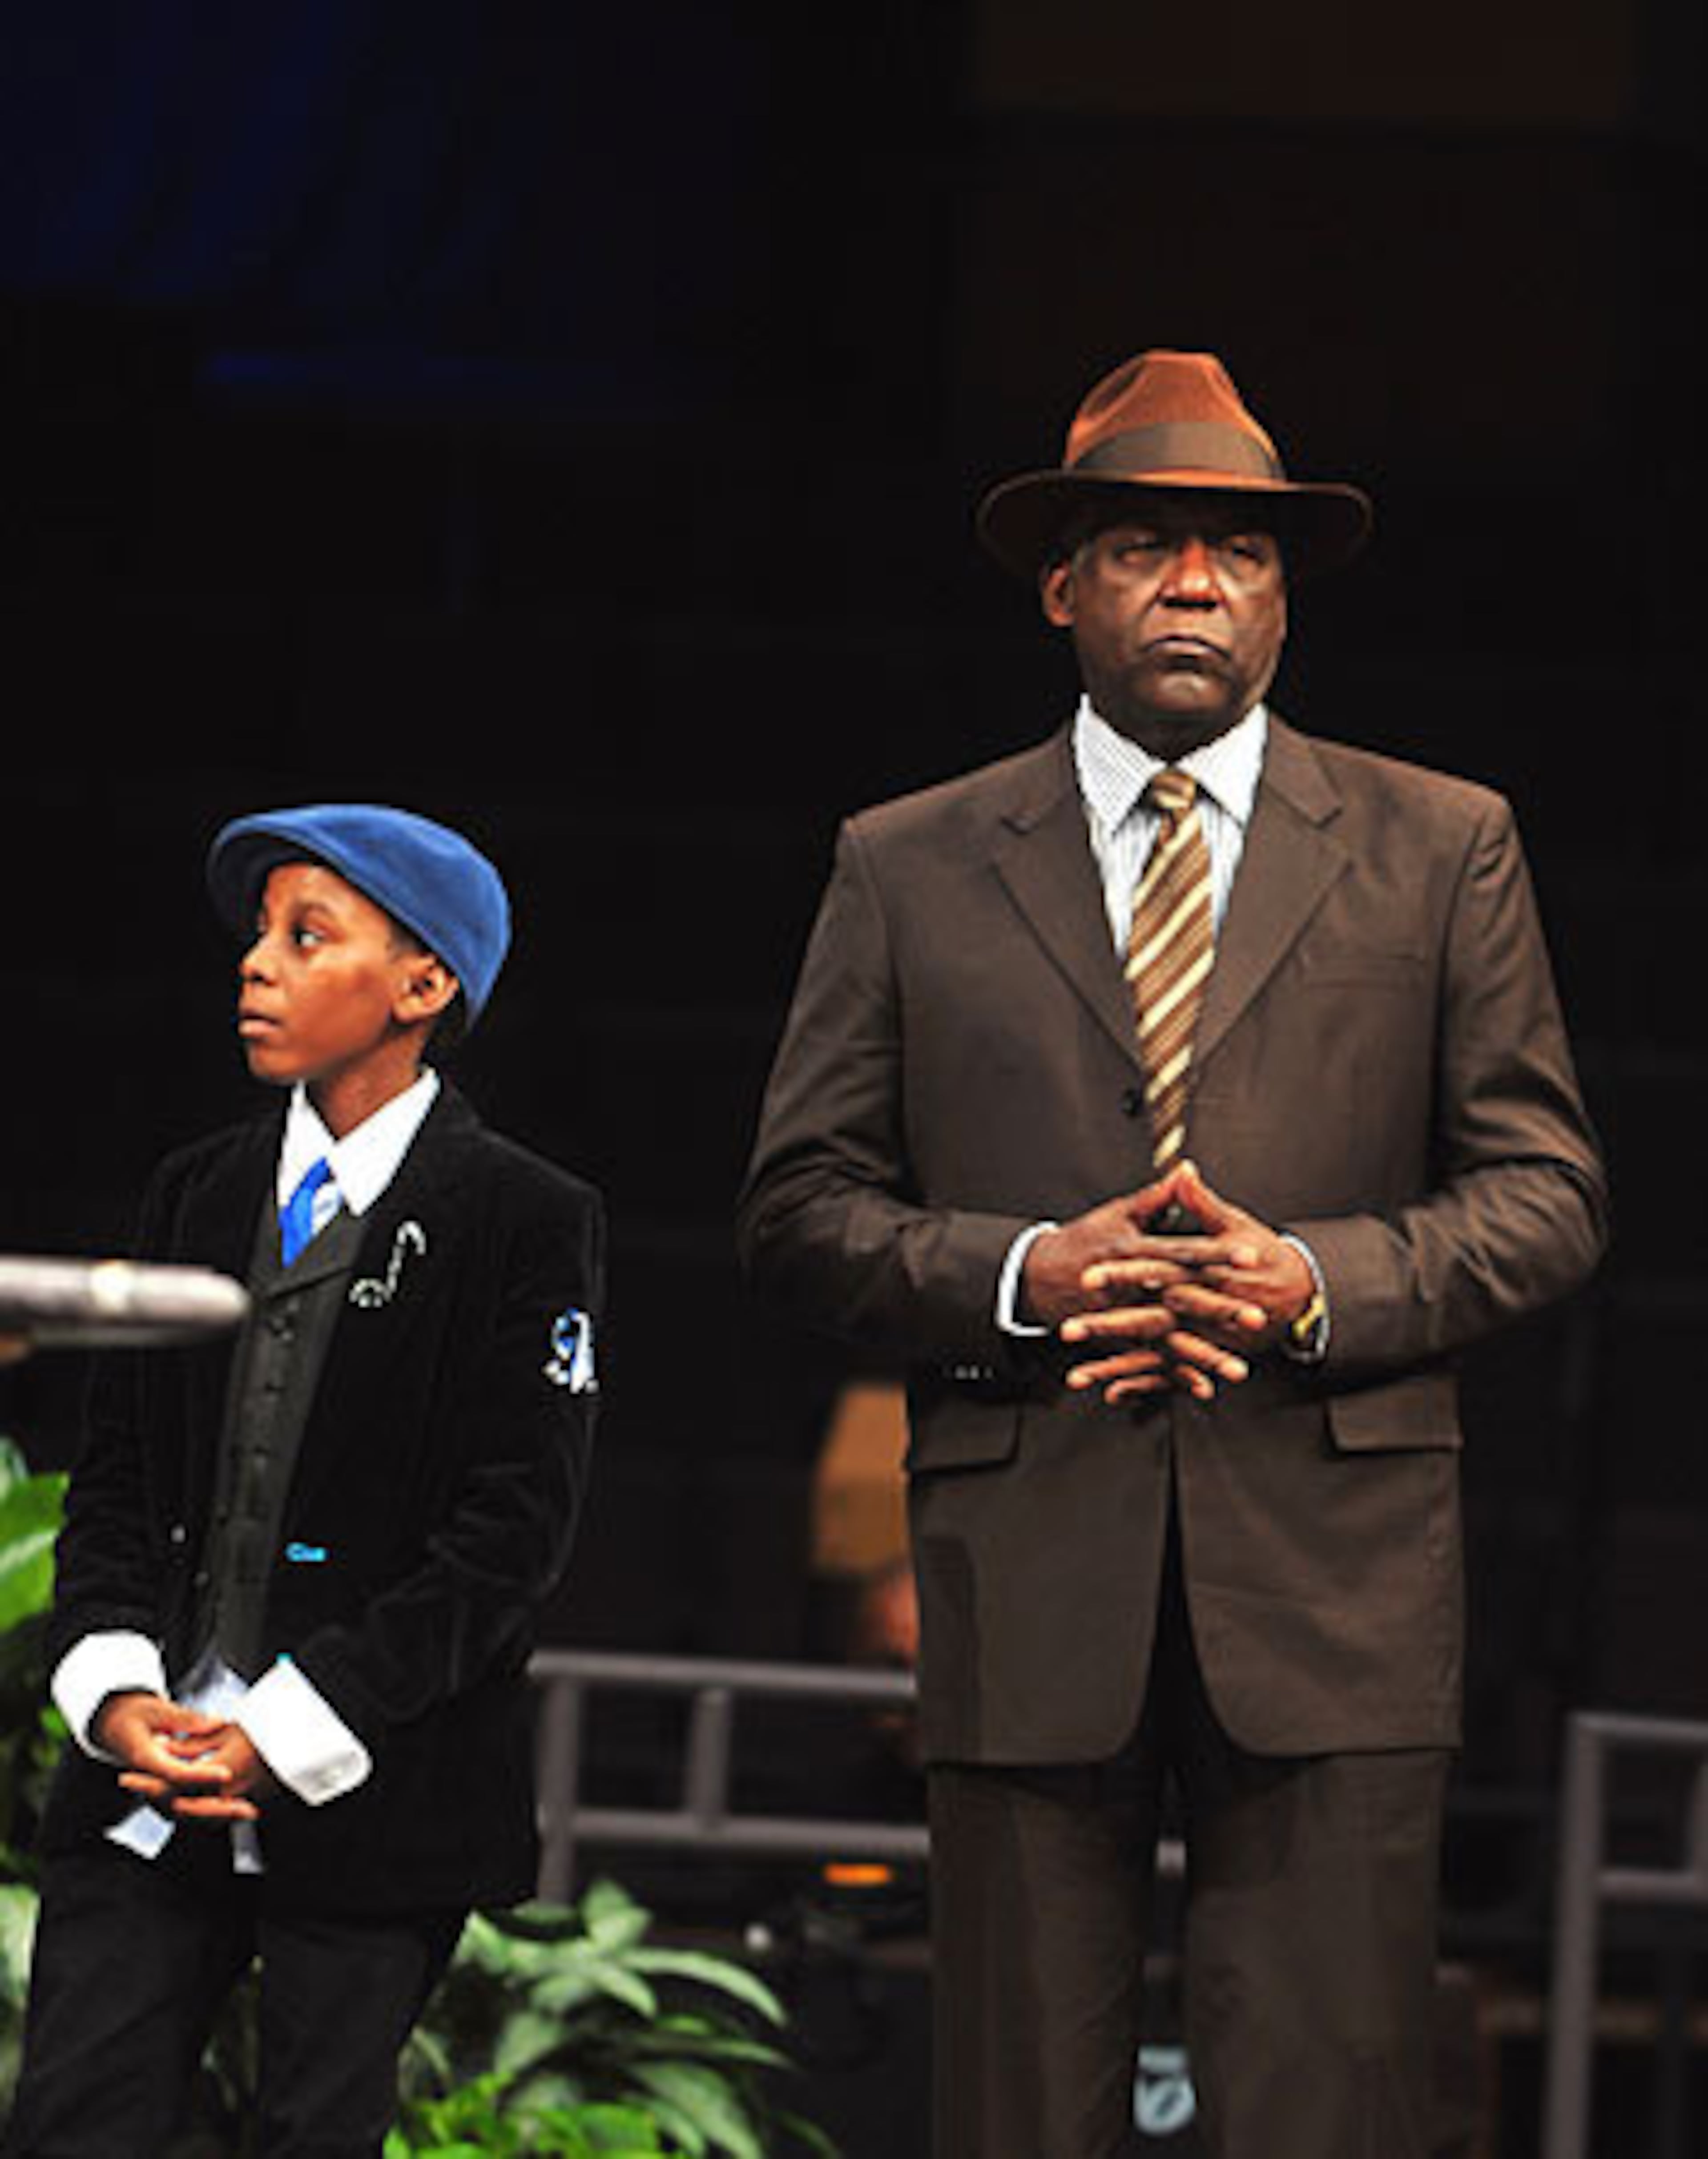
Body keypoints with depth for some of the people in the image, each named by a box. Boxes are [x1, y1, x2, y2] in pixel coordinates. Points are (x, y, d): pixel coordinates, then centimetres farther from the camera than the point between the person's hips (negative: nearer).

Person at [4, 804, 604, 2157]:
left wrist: (288, 1736, -13)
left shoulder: (527, 1223, -3)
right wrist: (117, 1695, -7)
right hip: (147, 1792, 4)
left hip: (367, 1796, -4)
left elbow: (514, 1528, -8)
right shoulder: (198, 1197, 14)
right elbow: (116, 1478, 12)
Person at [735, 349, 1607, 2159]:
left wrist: (1321, 1285, -10)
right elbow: (796, 1210, 10)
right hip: (1028, 1583, 1)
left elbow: (1547, 1192, 8)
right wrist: (1016, 1277, -10)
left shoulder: (1438, 850, 11)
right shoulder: (909, 870, 12)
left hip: (1331, 1595, 0)